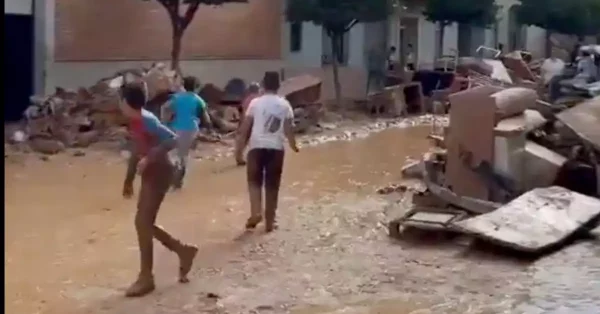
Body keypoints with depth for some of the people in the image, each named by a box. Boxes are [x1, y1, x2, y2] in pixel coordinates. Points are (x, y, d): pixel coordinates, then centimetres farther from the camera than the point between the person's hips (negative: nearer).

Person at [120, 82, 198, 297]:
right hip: (151, 175, 10)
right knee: (145, 224, 12)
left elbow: (172, 140, -28)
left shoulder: (145, 120, -19)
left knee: (142, 223, -8)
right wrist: (128, 180, 21)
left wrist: (149, 158, -33)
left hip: (159, 174, -10)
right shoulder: (135, 122, 10)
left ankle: (146, 278, 1)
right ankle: (183, 251, 26)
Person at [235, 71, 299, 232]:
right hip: (276, 148, 1)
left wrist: (239, 148, 7)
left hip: (257, 146, -1)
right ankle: (269, 222, 12)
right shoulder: (284, 105, 5)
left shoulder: (255, 102, 1)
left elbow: (245, 128, 0)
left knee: (254, 181, 13)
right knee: (272, 185, 9)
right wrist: (293, 145, 22)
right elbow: (288, 129, 4)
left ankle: (256, 213, -6)